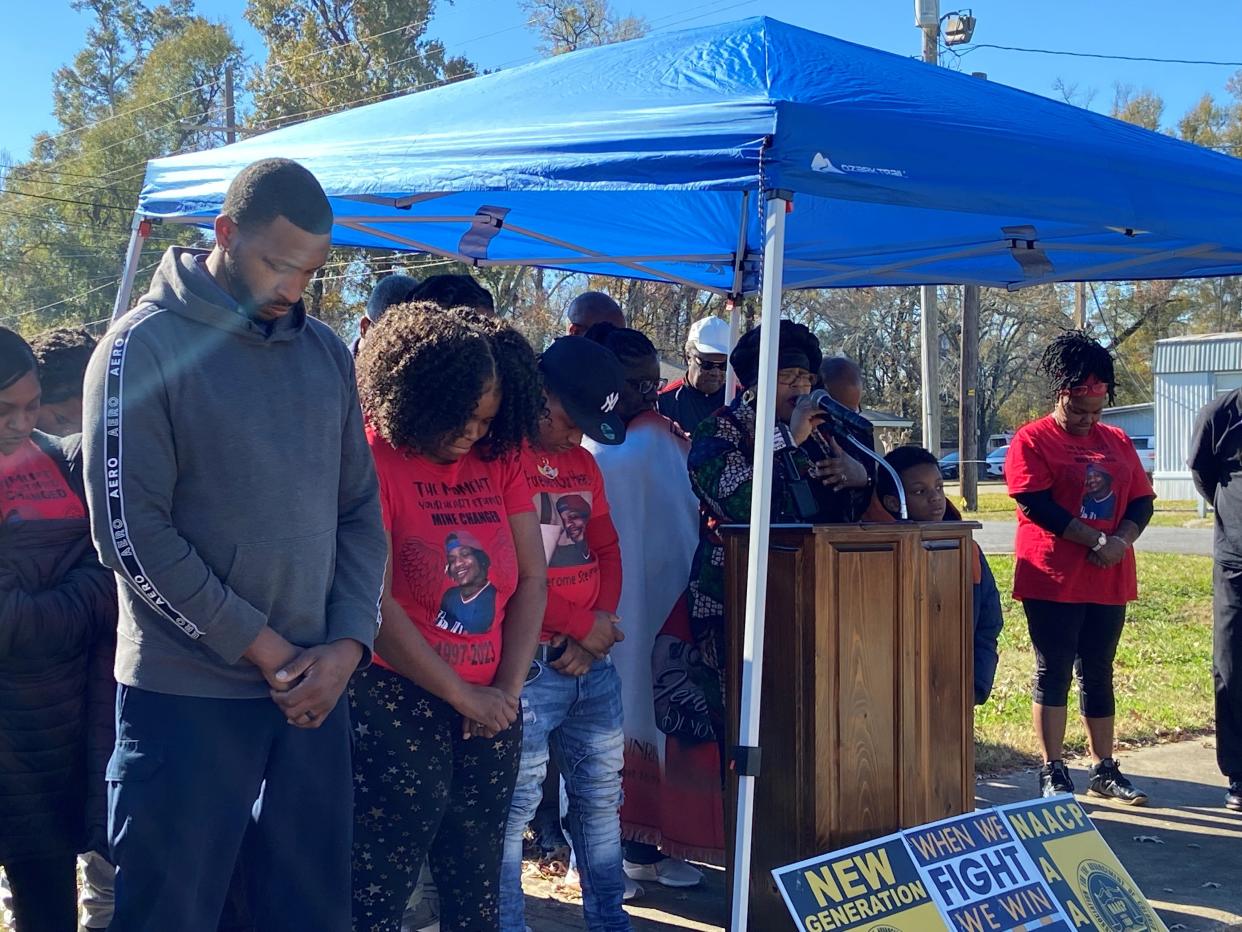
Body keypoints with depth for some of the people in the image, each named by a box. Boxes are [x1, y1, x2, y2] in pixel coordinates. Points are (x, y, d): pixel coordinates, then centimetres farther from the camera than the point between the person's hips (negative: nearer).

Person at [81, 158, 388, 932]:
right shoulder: (146, 347, -7)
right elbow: (131, 532, -13)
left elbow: (361, 511, 10)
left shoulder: (327, 354, 9)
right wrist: (264, 650, -12)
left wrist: (348, 644, -4)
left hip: (316, 690, 5)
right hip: (186, 698, -4)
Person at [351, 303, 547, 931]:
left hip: (490, 713, 6)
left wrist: (507, 690, -4)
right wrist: (463, 696, -10)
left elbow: (531, 579, 7)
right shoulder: (375, 459, -9)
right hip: (397, 711, -5)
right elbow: (375, 604, -15)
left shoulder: (499, 460, 7)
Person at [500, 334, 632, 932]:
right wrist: (581, 624, -9)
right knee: (514, 804, -4)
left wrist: (601, 623, -1)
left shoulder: (583, 462, 15)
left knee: (602, 794, 15)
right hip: (528, 663, -8)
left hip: (595, 660, 8)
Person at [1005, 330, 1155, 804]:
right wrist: (1094, 540, -17)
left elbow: (1142, 501, 11)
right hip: (1053, 580, -5)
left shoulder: (1116, 441, 14)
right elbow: (1036, 503, -15)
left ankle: (1104, 769, 20)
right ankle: (1052, 772, 8)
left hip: (1108, 579, 5)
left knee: (1098, 673, 12)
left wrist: (1122, 539, -9)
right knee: (1054, 672, 0)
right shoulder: (1032, 440, -4)